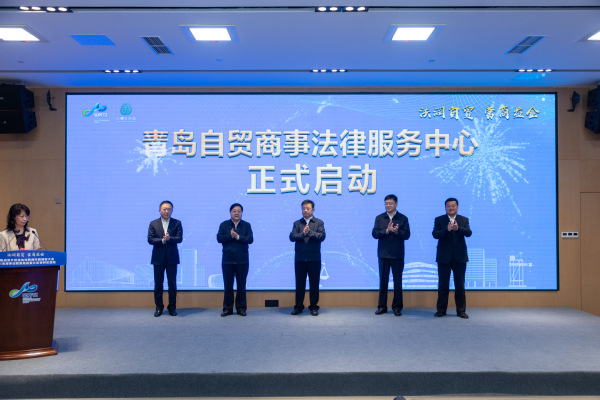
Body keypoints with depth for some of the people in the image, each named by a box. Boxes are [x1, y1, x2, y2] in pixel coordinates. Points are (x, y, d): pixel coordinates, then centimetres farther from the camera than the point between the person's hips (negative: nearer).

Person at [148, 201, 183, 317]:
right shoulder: (153, 224, 5)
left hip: (172, 257, 0)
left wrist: (169, 238, -25)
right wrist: (162, 240, -19)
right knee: (158, 284, 6)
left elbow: (179, 238, -7)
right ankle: (159, 307, 16)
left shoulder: (177, 223, 4)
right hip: (158, 258, 1)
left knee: (172, 284, 4)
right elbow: (150, 239, -5)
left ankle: (172, 307, 15)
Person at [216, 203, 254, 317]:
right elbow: (219, 238, -5)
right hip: (227, 260, 0)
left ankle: (241, 308, 14)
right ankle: (227, 308, 13)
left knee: (241, 285, 5)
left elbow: (250, 239, -7)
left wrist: (238, 237, -16)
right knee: (228, 285, 4)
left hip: (242, 260, 0)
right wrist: (231, 236, -15)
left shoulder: (246, 225, 7)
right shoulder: (224, 225, 7)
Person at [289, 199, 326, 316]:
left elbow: (322, 236, -8)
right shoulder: (297, 223, 10)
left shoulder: (319, 223, 6)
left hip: (314, 259, -1)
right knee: (299, 283, 7)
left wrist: (309, 232, -18)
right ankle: (298, 306, 17)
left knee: (314, 284, 4)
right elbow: (292, 237, -3)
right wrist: (302, 234, -19)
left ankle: (314, 307, 14)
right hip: (299, 259, 1)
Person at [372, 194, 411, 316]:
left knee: (398, 281, 4)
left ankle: (397, 307, 13)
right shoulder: (379, 218, 8)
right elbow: (374, 233, -3)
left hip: (397, 255, -1)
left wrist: (397, 232, -22)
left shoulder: (403, 218, 3)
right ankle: (382, 306, 14)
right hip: (383, 254, 1)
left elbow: (407, 235, -5)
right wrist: (387, 230, -16)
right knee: (383, 281, 6)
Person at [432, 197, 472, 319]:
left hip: (459, 257, 1)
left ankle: (461, 310, 15)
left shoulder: (464, 220, 6)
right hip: (444, 257, 0)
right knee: (443, 285, 5)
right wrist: (447, 229, -28)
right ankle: (441, 310, 14)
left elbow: (468, 233, -12)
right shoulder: (439, 220, 3)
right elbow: (435, 234, -11)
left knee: (460, 285, 5)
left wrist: (458, 228, -31)